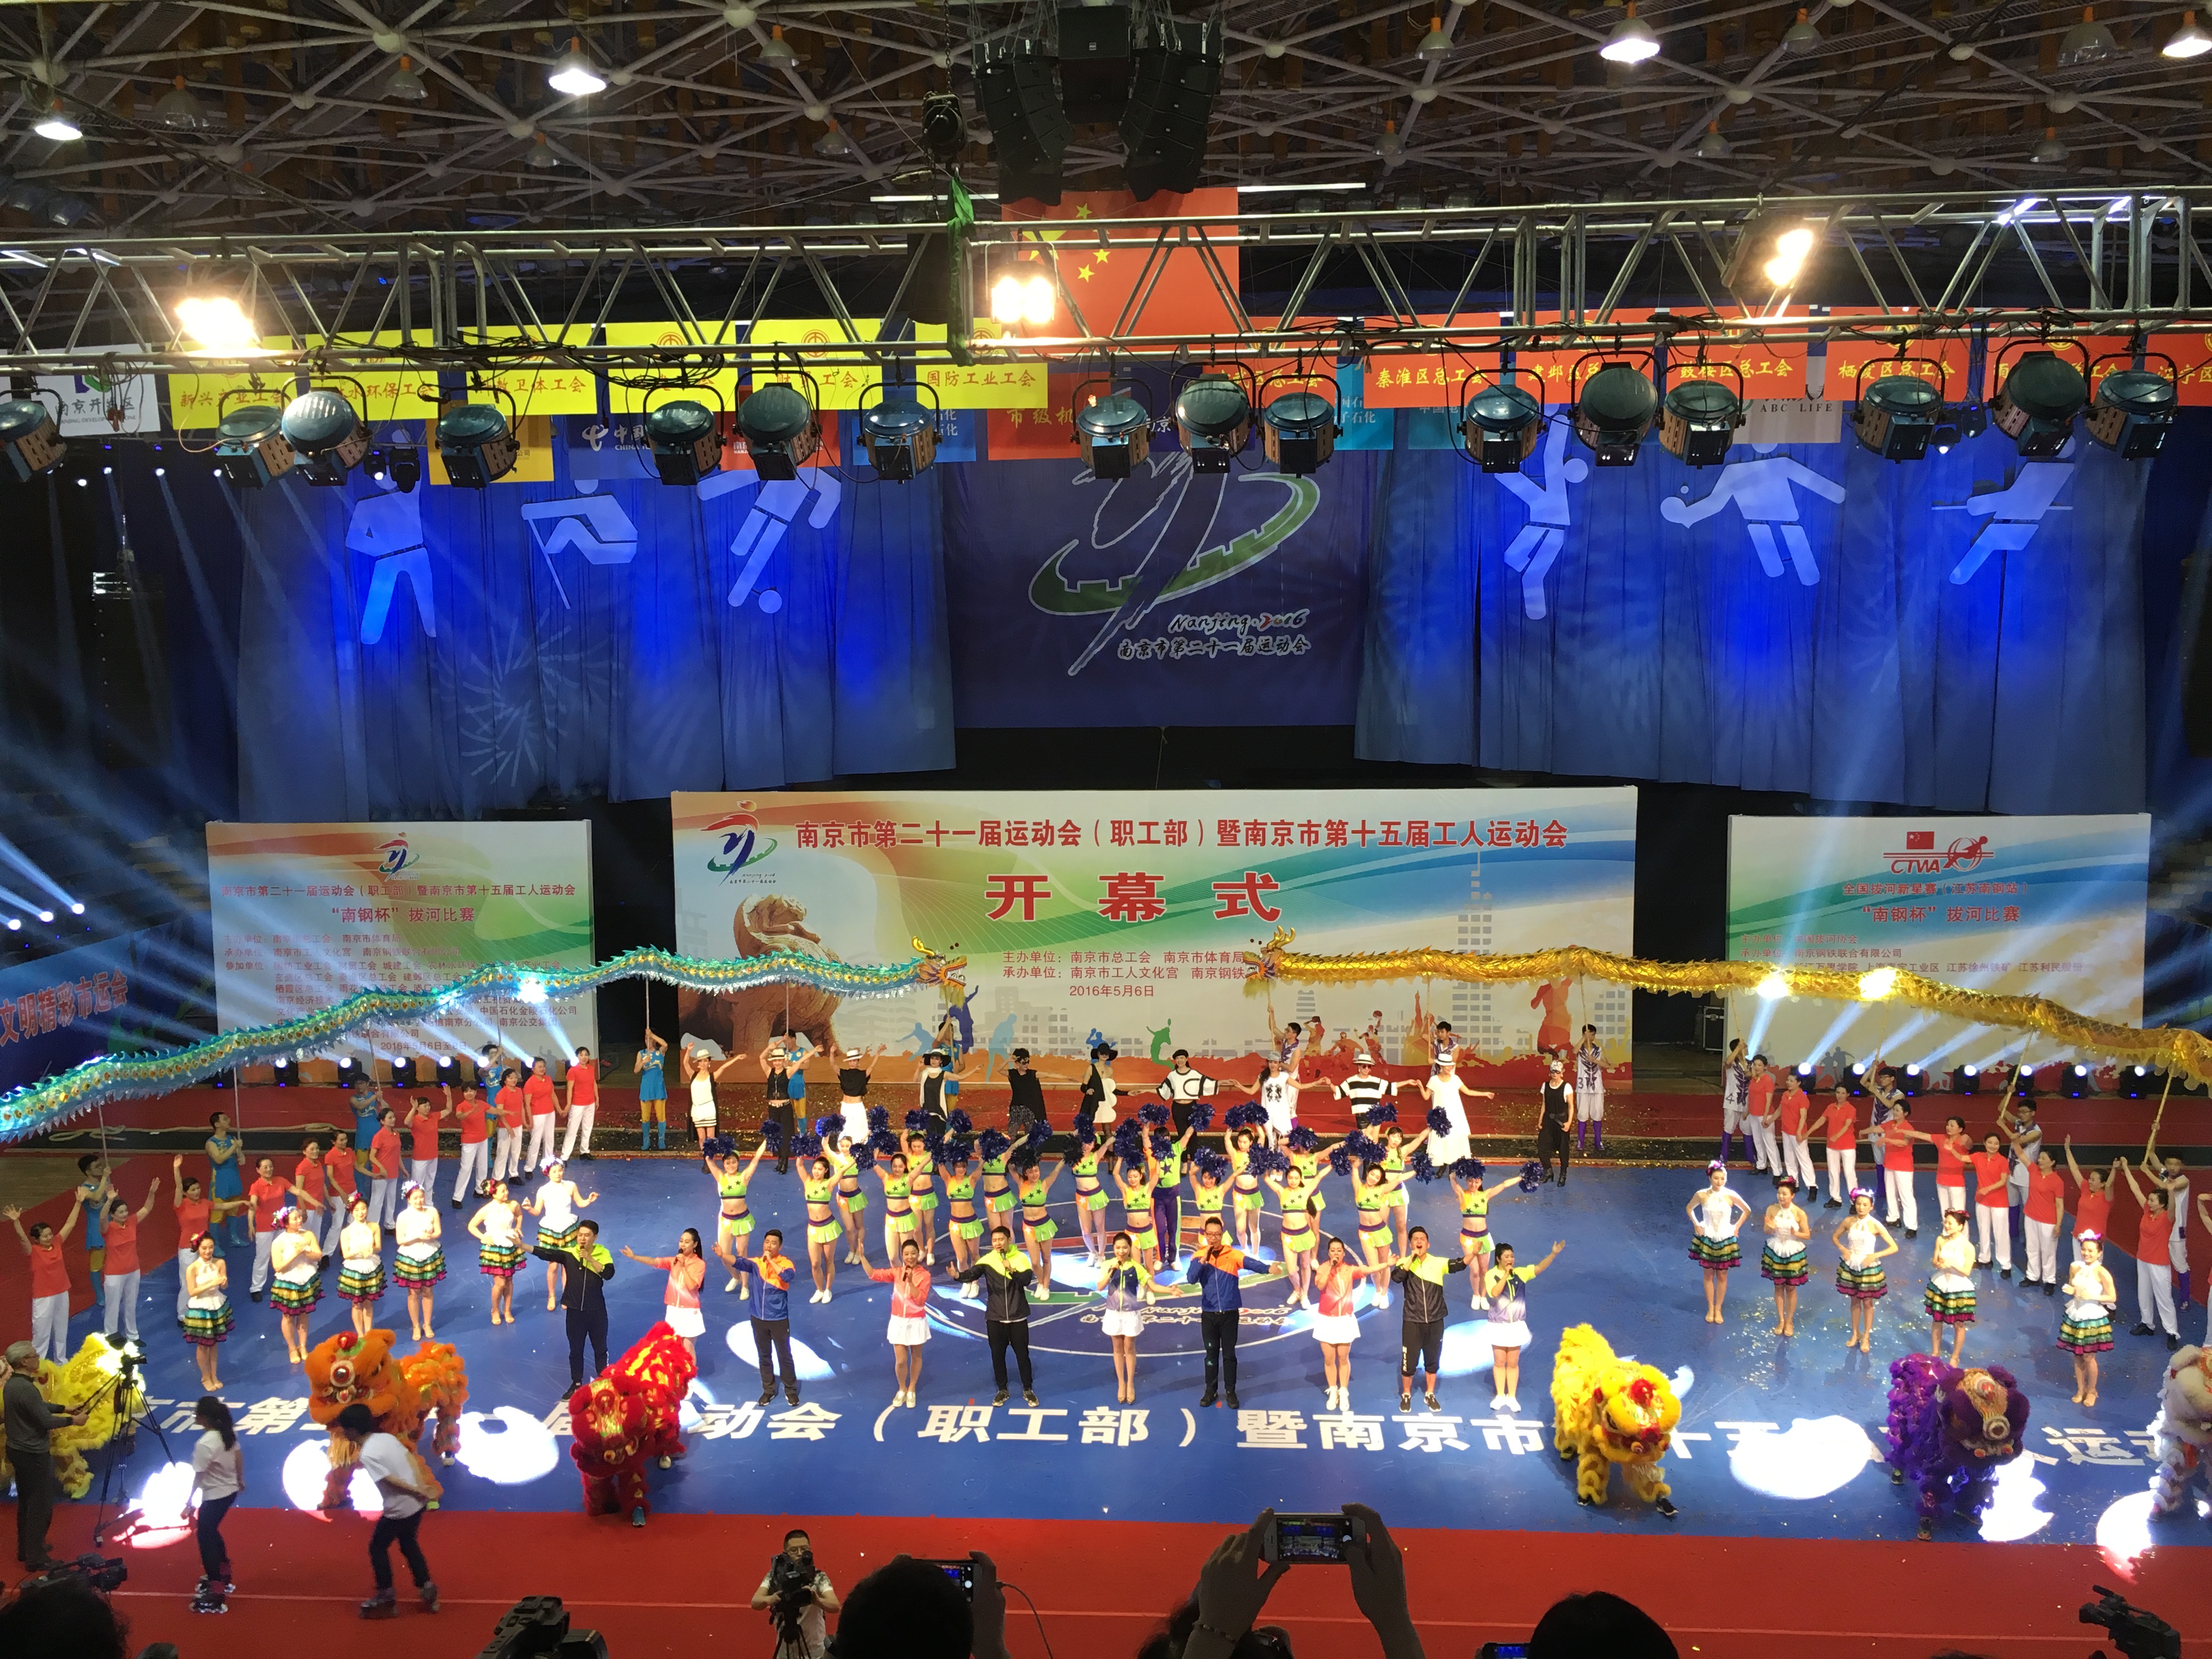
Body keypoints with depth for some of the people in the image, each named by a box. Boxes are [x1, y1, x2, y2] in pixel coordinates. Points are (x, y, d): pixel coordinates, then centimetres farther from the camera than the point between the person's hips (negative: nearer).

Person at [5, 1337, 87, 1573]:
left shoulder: (12, 1384, 4)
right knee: (40, 1506, -2)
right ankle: (36, 1558, 3)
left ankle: (25, 1549, 31)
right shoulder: (26, 1389, -26)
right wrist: (73, 1421, -7)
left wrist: (66, 1409, 16)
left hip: (18, 1451, 10)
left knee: (26, 1502, 20)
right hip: (34, 1455, -10)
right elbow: (46, 1422, -21)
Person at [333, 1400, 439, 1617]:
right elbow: (410, 1458, 0)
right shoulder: (388, 1437, 5)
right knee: (408, 1544, 25)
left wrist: (417, 1491, -13)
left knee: (378, 1547, 15)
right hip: (417, 1503, 7)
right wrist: (422, 1487, -6)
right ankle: (427, 1590, 29)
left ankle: (386, 1599, 23)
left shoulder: (367, 1455, -17)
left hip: (399, 1509, -7)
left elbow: (391, 1480, -20)